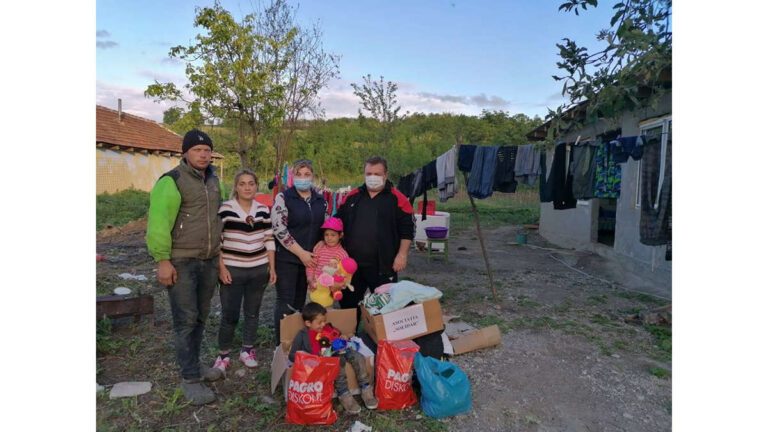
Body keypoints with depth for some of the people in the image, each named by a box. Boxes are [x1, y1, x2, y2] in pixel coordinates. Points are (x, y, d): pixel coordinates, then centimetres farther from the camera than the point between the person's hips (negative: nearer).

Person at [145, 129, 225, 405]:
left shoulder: (213, 180, 11)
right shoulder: (172, 181, -12)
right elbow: (158, 223, -16)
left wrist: (217, 252, 16)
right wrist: (163, 260, -19)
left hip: (209, 261, 7)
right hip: (181, 263, -7)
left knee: (200, 318, 15)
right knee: (186, 320, -1)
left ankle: (194, 366, 30)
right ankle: (190, 379, 10)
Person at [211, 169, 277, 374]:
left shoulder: (263, 209, 3)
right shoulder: (225, 209, -8)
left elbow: (269, 240, 7)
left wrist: (272, 267, 4)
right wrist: (221, 268, -11)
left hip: (258, 270, 4)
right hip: (232, 270, -3)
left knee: (252, 312, 13)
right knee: (229, 315, 2)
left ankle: (247, 351, 30)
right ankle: (223, 356, 20)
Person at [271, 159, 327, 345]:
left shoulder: (320, 200, 8)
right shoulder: (283, 198, -7)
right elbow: (279, 229, -15)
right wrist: (301, 252, -16)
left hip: (311, 258, 5)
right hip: (287, 258, -5)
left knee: (300, 300, 12)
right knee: (286, 301, -2)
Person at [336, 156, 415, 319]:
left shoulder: (397, 198, -3)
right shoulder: (353, 196, 9)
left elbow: (407, 230, -6)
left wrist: (402, 254, -13)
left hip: (383, 265, -4)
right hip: (352, 263, 4)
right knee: (348, 303, 15)